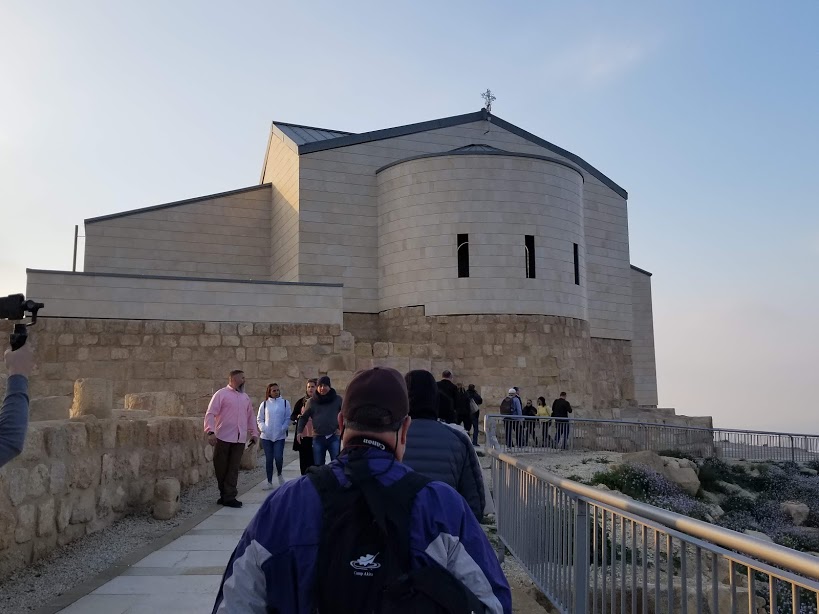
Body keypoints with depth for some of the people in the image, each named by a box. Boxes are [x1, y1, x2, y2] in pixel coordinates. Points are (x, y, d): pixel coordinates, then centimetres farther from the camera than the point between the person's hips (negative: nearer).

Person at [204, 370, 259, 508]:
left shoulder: (245, 397, 16)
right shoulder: (221, 394, -2)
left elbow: (251, 416, 22)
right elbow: (210, 414, -9)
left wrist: (254, 433, 17)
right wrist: (210, 432, -20)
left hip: (240, 439, 4)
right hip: (223, 437, -4)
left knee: (233, 468, 3)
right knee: (221, 467, 5)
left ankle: (229, 496, 6)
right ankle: (226, 494, 21)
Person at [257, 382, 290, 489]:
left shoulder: (285, 403, 1)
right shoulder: (264, 404, 4)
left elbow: (288, 418, 1)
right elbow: (259, 419, 9)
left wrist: (283, 428, -12)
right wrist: (263, 428, -7)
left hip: (280, 436, -1)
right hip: (266, 436, 1)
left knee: (278, 457, -11)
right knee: (268, 459, 5)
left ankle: (279, 474, 19)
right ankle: (269, 482, 16)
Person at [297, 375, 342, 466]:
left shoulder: (337, 399, 0)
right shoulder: (312, 401, 5)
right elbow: (304, 417, 11)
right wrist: (299, 431, -1)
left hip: (334, 437, -2)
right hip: (318, 438, 2)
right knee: (318, 465, 9)